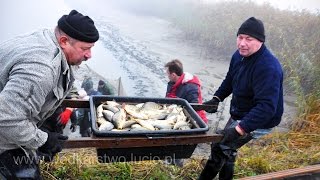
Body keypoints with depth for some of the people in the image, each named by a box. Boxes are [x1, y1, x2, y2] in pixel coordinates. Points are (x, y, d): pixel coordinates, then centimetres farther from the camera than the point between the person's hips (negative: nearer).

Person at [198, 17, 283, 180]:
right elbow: (230, 79, 12)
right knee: (227, 149, 18)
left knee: (220, 147, -11)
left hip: (258, 121, -8)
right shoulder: (239, 55, -4)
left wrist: (240, 129, -41)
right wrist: (217, 98, 0)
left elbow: (266, 106, -37)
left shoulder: (268, 68, -31)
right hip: (239, 114, 9)